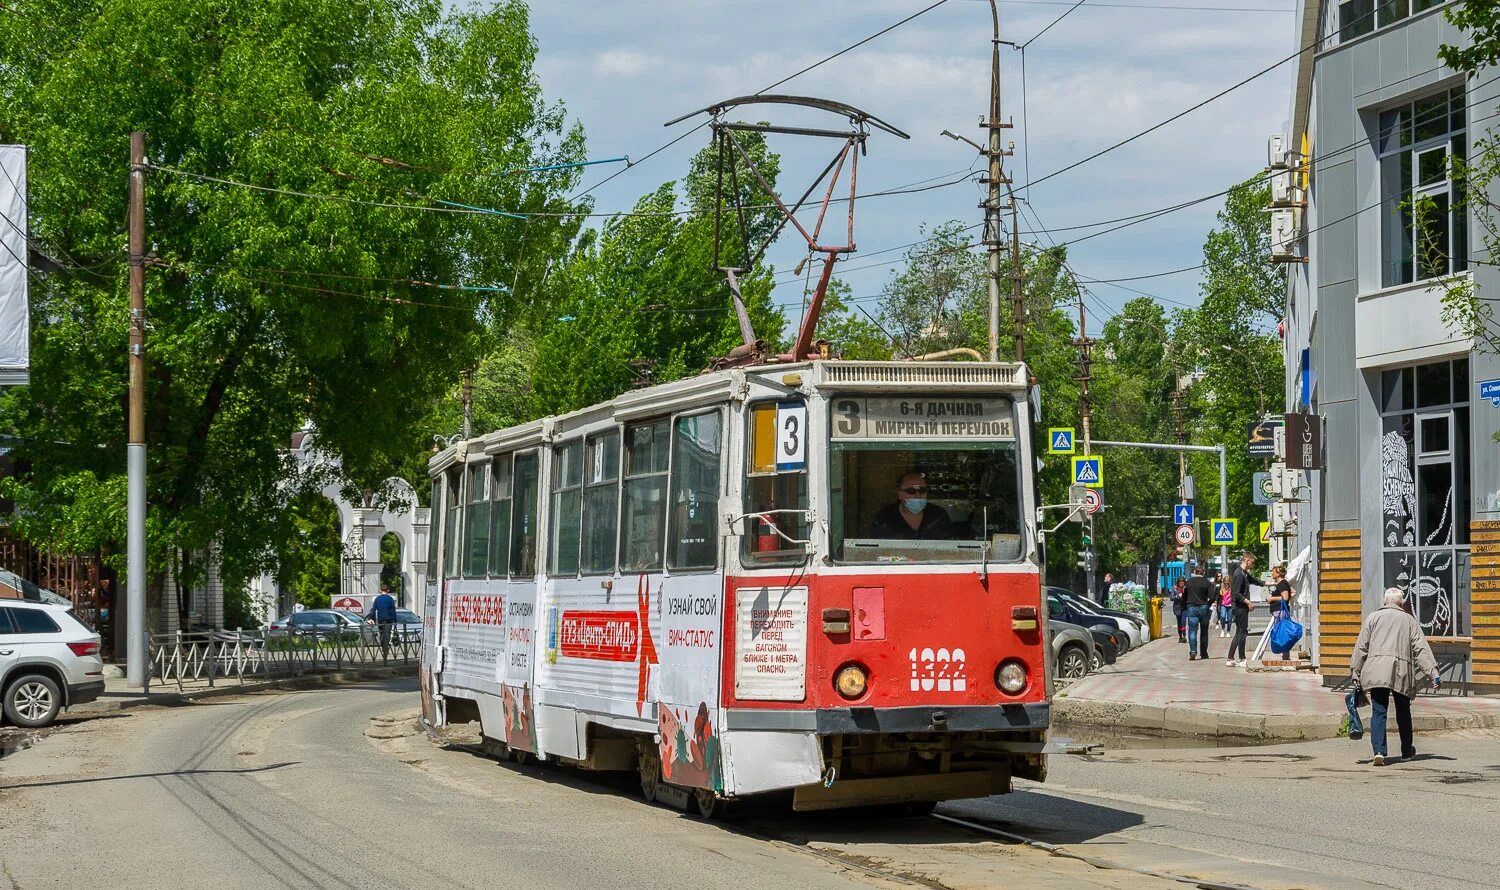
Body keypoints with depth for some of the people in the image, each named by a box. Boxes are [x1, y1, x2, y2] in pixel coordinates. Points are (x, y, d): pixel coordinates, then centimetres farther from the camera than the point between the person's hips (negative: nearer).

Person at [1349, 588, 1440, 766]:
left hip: (1376, 670, -1)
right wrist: (1433, 673, 1)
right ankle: (1407, 750, 31)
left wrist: (1356, 672, 11)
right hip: (1402, 671, 1)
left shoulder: (1373, 617, 12)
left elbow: (1361, 647, 8)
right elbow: (1421, 648, 4)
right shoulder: (1409, 620, 12)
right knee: (1403, 712, 17)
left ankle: (1379, 751, -18)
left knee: (1378, 712, -2)